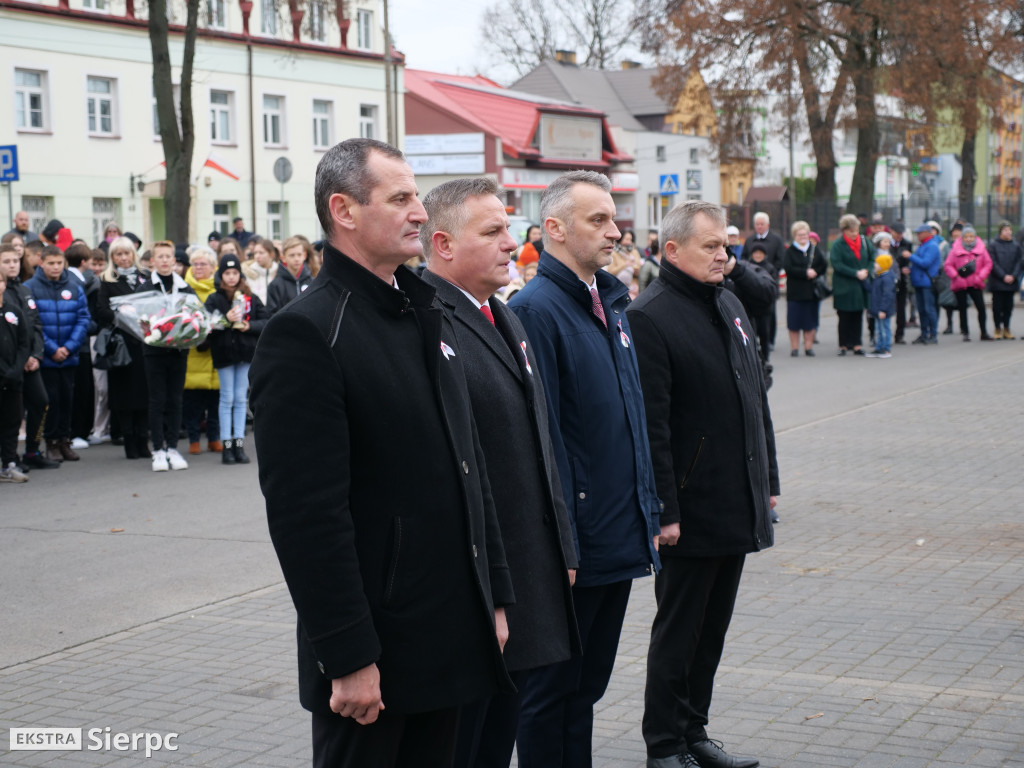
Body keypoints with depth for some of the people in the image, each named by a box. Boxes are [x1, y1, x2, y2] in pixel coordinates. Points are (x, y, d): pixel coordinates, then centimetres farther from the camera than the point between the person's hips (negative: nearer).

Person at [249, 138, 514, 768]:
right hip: (375, 653, -8)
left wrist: (495, 596, 14)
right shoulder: (306, 333, -15)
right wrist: (348, 657, -20)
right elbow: (306, 511, -19)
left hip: (452, 633, 8)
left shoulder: (430, 317, 13)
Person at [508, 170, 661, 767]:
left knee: (588, 684, 17)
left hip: (621, 539, 8)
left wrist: (649, 511, 16)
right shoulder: (536, 309, -15)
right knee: (552, 691, 5)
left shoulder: (611, 304, 13)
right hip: (572, 548, -8)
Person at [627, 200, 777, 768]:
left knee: (712, 628, 16)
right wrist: (664, 510, -20)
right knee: (678, 632, 4)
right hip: (691, 512, -8)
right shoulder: (649, 317, -14)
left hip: (738, 507, 8)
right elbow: (651, 424, -18)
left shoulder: (729, 306, 13)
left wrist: (768, 481, 17)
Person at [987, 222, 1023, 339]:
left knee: (1008, 306, 6)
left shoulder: (1015, 246, 7)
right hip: (997, 282, -3)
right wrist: (1004, 276, -14)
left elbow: (1019, 263, 6)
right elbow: (993, 263, -6)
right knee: (997, 306, 0)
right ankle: (998, 329, 9)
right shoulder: (993, 245, -2)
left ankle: (1006, 329, 15)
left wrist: (1013, 276, -9)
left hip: (1011, 281, 3)